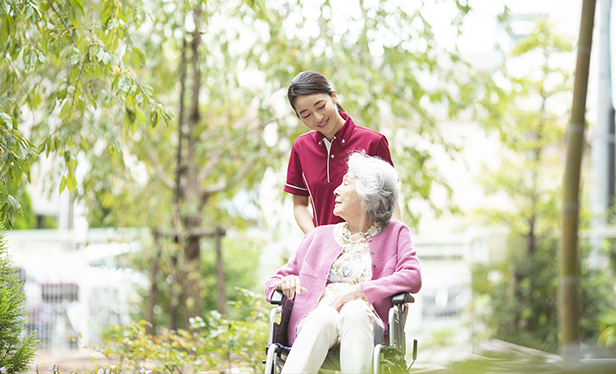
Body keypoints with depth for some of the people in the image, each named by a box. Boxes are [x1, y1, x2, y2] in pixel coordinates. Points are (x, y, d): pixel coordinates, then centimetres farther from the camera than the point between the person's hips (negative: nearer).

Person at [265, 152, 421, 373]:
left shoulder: (395, 234, 20)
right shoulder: (319, 236, 27)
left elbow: (412, 278, 1)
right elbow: (273, 283, 26)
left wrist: (359, 290, -12)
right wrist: (285, 282, -2)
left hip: (366, 324, -1)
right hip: (316, 319, 1)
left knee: (355, 311, -38)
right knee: (324, 318, -37)